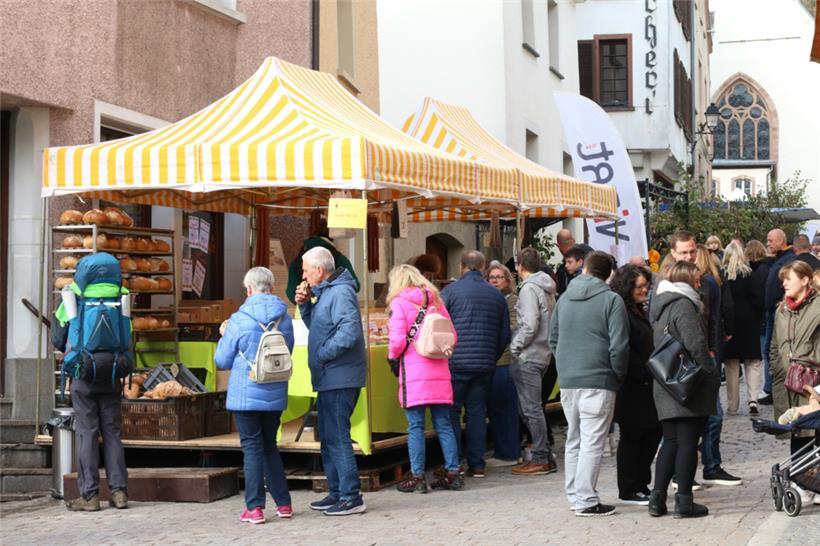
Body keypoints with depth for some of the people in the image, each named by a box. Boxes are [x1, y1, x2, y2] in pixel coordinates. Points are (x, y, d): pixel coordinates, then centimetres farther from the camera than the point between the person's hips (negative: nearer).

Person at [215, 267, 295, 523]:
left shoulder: (239, 321, -12)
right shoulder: (285, 319, 1)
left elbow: (222, 361, -3)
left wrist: (225, 336, 14)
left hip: (246, 394, -4)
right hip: (275, 395, 4)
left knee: (252, 447, 2)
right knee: (270, 446, 17)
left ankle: (255, 508, 1)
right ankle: (283, 503, 18)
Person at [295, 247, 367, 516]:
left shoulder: (340, 293, -17)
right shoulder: (326, 292, 16)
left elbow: (349, 332, -27)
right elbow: (316, 327, 24)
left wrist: (322, 355, -19)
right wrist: (304, 305, 9)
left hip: (339, 379, -11)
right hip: (329, 380, 11)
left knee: (337, 437, -8)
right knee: (329, 438, 17)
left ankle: (351, 497, -4)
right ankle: (336, 493, 26)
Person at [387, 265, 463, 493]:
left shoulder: (399, 303, -4)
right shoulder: (435, 300, 11)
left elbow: (398, 340, -12)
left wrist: (392, 354, 7)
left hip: (414, 373, -5)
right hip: (439, 372, 5)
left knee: (415, 426, 0)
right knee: (443, 424, 9)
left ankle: (417, 476, 2)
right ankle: (452, 473, 11)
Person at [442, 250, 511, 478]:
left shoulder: (451, 291, -3)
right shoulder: (496, 295, 10)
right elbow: (505, 335, 14)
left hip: (456, 362, -4)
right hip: (485, 364, 4)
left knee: (451, 411, 3)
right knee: (477, 412, 9)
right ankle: (477, 464, 10)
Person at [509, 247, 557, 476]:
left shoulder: (529, 288, -13)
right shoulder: (547, 287, 14)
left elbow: (530, 325, -21)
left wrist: (515, 346, -10)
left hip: (528, 356, -9)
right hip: (543, 353, 9)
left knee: (531, 408, -3)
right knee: (532, 407, 15)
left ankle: (541, 459, 0)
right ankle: (545, 455, 17)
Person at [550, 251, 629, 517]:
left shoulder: (564, 298, 13)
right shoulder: (611, 300, -6)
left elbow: (553, 340, 18)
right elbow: (619, 346, -11)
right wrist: (618, 375, 2)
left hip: (567, 382, 6)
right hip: (598, 381, -6)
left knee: (574, 439, 15)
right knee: (592, 441, -4)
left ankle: (575, 495, 20)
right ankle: (586, 500, -5)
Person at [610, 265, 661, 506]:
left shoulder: (638, 312, 17)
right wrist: (646, 373, -18)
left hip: (645, 386, 10)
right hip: (630, 387, -10)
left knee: (652, 433, 11)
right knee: (631, 436, -1)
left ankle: (641, 484, 21)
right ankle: (628, 491, 7)